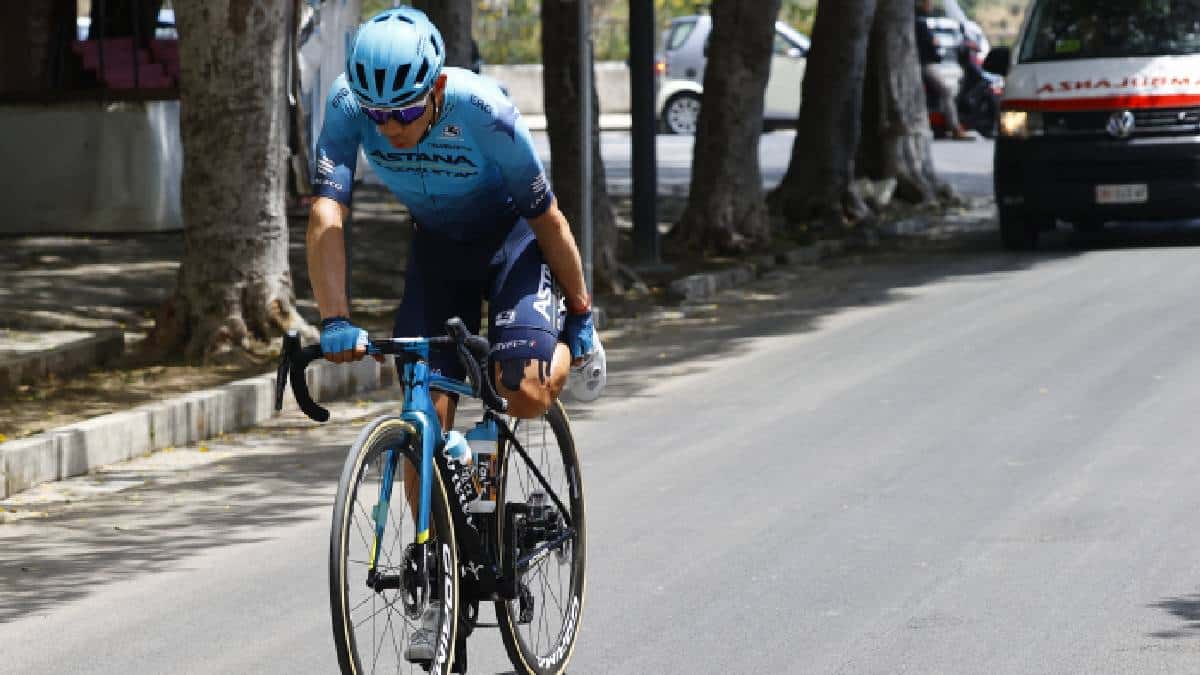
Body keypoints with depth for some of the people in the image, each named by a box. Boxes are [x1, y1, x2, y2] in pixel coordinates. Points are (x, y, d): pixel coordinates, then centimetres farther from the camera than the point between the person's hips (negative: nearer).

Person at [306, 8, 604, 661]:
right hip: (437, 244, 3)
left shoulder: (484, 111, -34)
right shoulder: (350, 105, -28)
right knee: (427, 412, -7)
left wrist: (581, 312, -12)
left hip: (512, 234, -3)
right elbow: (326, 217, -33)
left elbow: (547, 218, -22)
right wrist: (335, 320, -45)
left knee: (524, 394, -23)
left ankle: (572, 345, 14)